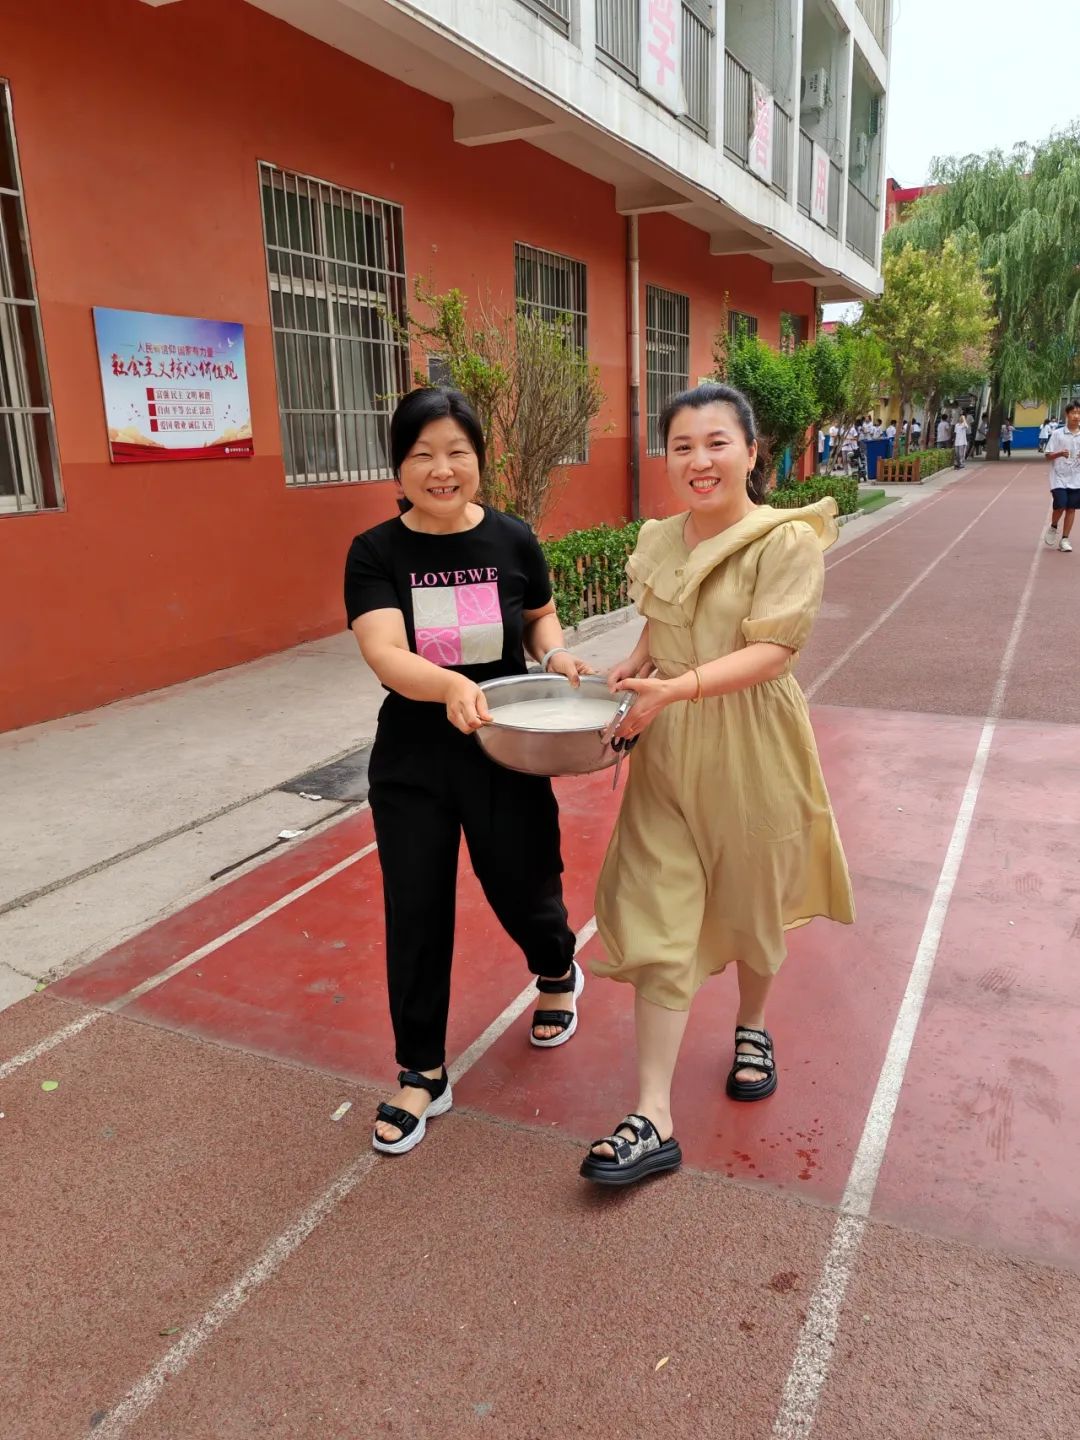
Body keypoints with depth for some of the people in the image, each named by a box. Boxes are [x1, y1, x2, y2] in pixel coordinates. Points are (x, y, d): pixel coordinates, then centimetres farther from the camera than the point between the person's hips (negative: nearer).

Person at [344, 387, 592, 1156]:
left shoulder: (513, 540, -5)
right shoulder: (376, 553, -10)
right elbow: (385, 654, -25)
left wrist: (556, 653, -10)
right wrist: (452, 687, -44)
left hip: (507, 755, 0)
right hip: (413, 763, 0)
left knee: (523, 892, 12)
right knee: (416, 914, 7)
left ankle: (559, 972, 50)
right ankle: (422, 1074, 27)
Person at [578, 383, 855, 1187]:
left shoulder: (788, 541, -11)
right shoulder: (659, 542, 5)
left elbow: (771, 651, -20)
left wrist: (675, 688, -31)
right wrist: (630, 668, -3)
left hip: (752, 753, -3)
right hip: (668, 752, 4)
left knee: (751, 909, 16)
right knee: (659, 927, -1)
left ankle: (752, 1028, 48)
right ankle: (654, 1121, 5)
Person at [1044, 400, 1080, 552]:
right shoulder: (1057, 434, -3)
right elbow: (1048, 455, -2)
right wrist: (1060, 453, -22)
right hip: (1059, 478, -3)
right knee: (1060, 506, -13)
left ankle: (1064, 540, 12)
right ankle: (1053, 527, 18)